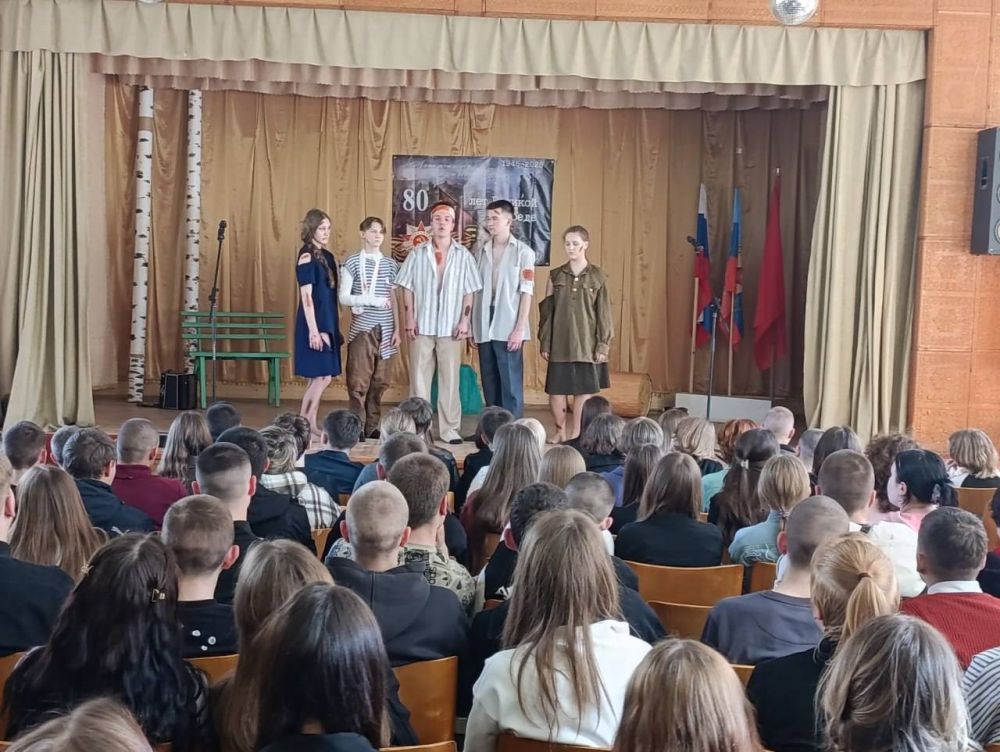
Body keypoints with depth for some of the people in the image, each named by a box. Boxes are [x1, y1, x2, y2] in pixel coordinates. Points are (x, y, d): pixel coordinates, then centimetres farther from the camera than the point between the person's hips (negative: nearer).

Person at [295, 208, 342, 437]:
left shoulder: (327, 256, 13)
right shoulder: (307, 256, -11)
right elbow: (306, 296, -15)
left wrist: (334, 326, 14)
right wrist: (313, 330, -19)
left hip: (328, 322, 8)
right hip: (314, 323, -8)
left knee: (319, 377, 8)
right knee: (323, 377, -9)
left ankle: (310, 425, 13)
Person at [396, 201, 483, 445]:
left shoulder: (463, 255, 3)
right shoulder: (417, 253, 6)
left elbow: (469, 292, 3)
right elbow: (407, 288, 6)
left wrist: (464, 321, -4)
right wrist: (409, 319, -2)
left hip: (451, 327, -1)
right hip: (422, 326, 1)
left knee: (450, 378, 2)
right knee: (419, 377, 3)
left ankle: (450, 429, 8)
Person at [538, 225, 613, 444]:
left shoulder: (597, 277, 1)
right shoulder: (556, 276, 6)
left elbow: (604, 313, 1)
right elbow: (546, 311, 7)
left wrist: (603, 345, -4)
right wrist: (544, 343, 3)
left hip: (587, 344, -1)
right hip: (560, 344, 2)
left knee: (584, 390, 3)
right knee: (556, 390, 2)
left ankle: (576, 432, 14)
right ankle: (560, 431, 19)